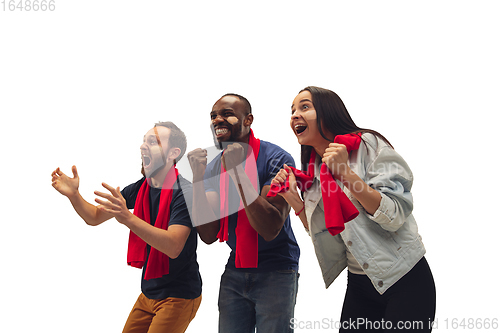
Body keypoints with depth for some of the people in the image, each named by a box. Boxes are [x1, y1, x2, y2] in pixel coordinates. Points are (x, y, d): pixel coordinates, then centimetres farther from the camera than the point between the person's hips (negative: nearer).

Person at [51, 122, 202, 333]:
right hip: (149, 292, 7)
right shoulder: (140, 189, 4)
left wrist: (127, 218, -42)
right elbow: (95, 217, 10)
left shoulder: (184, 192, -19)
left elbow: (173, 247, -31)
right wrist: (73, 195, -11)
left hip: (179, 297, -7)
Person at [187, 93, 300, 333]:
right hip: (234, 273, 5)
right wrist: (198, 177, -16)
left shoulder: (276, 159, -14)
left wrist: (237, 171, -27)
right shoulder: (213, 168, 3)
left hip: (275, 272, -5)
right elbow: (208, 236, -6)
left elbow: (270, 229, -24)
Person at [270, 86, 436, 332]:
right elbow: (325, 237, 10)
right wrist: (293, 198, 1)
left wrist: (345, 173, -24)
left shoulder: (368, 145, -10)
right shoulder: (313, 173, 8)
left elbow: (395, 216, -19)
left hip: (405, 280, -6)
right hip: (359, 286, 6)